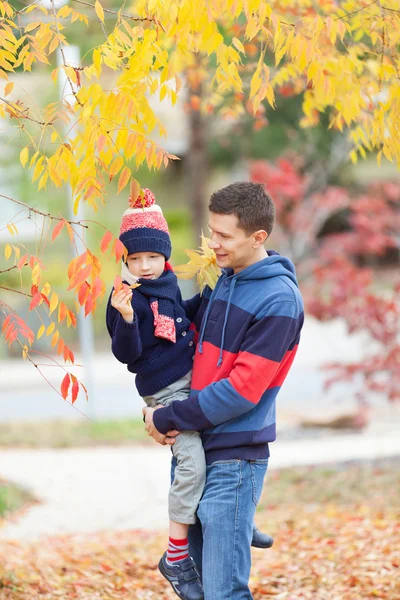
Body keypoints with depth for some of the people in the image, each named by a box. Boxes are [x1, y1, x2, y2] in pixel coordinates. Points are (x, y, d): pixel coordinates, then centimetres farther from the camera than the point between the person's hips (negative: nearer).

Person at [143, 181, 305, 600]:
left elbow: (242, 389, -17)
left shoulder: (279, 301, -14)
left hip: (234, 459, -8)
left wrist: (168, 419, -12)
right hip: (192, 449, 8)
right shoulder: (219, 281, 11)